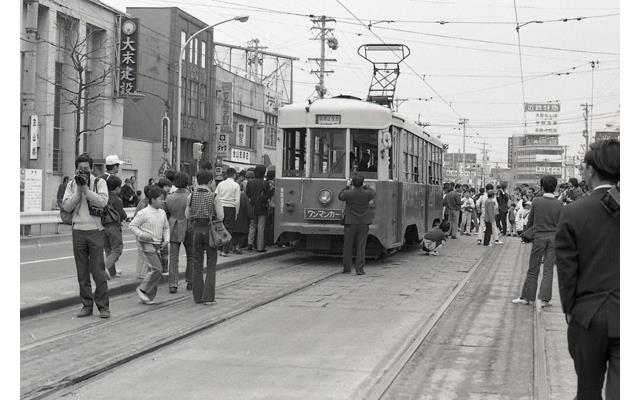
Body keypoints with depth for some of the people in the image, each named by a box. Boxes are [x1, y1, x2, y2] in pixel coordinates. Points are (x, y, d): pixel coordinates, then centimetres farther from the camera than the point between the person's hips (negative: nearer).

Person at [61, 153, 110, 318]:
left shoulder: (99, 182, 1)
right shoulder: (72, 184, 9)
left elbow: (102, 202, -14)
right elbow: (66, 206, -1)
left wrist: (85, 188, -14)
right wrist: (79, 189, -9)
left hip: (95, 231, -3)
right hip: (78, 231, 3)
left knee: (98, 271, -4)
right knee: (82, 272, 7)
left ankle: (103, 306, 4)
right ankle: (87, 305, 15)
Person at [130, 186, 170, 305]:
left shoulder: (162, 213, 10)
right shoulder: (144, 213, -10)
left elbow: (166, 228, 22)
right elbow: (132, 225, -7)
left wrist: (166, 239, 6)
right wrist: (141, 235, -19)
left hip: (157, 246, 7)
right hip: (148, 245, -7)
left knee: (154, 271, 7)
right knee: (157, 269, -16)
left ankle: (148, 297, 15)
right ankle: (142, 289, -1)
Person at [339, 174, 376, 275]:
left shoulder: (348, 193, -11)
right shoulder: (367, 194, -7)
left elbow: (340, 196, 11)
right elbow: (373, 194, 18)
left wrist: (347, 186, 20)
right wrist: (364, 186, 25)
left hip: (350, 224, -1)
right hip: (363, 224, 1)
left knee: (348, 247, 8)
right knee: (361, 247, 2)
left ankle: (346, 268, 13)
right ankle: (360, 269, -1)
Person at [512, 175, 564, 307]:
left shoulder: (536, 201, -7)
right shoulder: (559, 204, -4)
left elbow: (530, 219, 1)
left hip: (539, 237, -1)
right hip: (553, 237, 1)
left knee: (533, 269, 7)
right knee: (548, 269, 6)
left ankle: (528, 297, 13)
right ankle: (545, 299, 6)